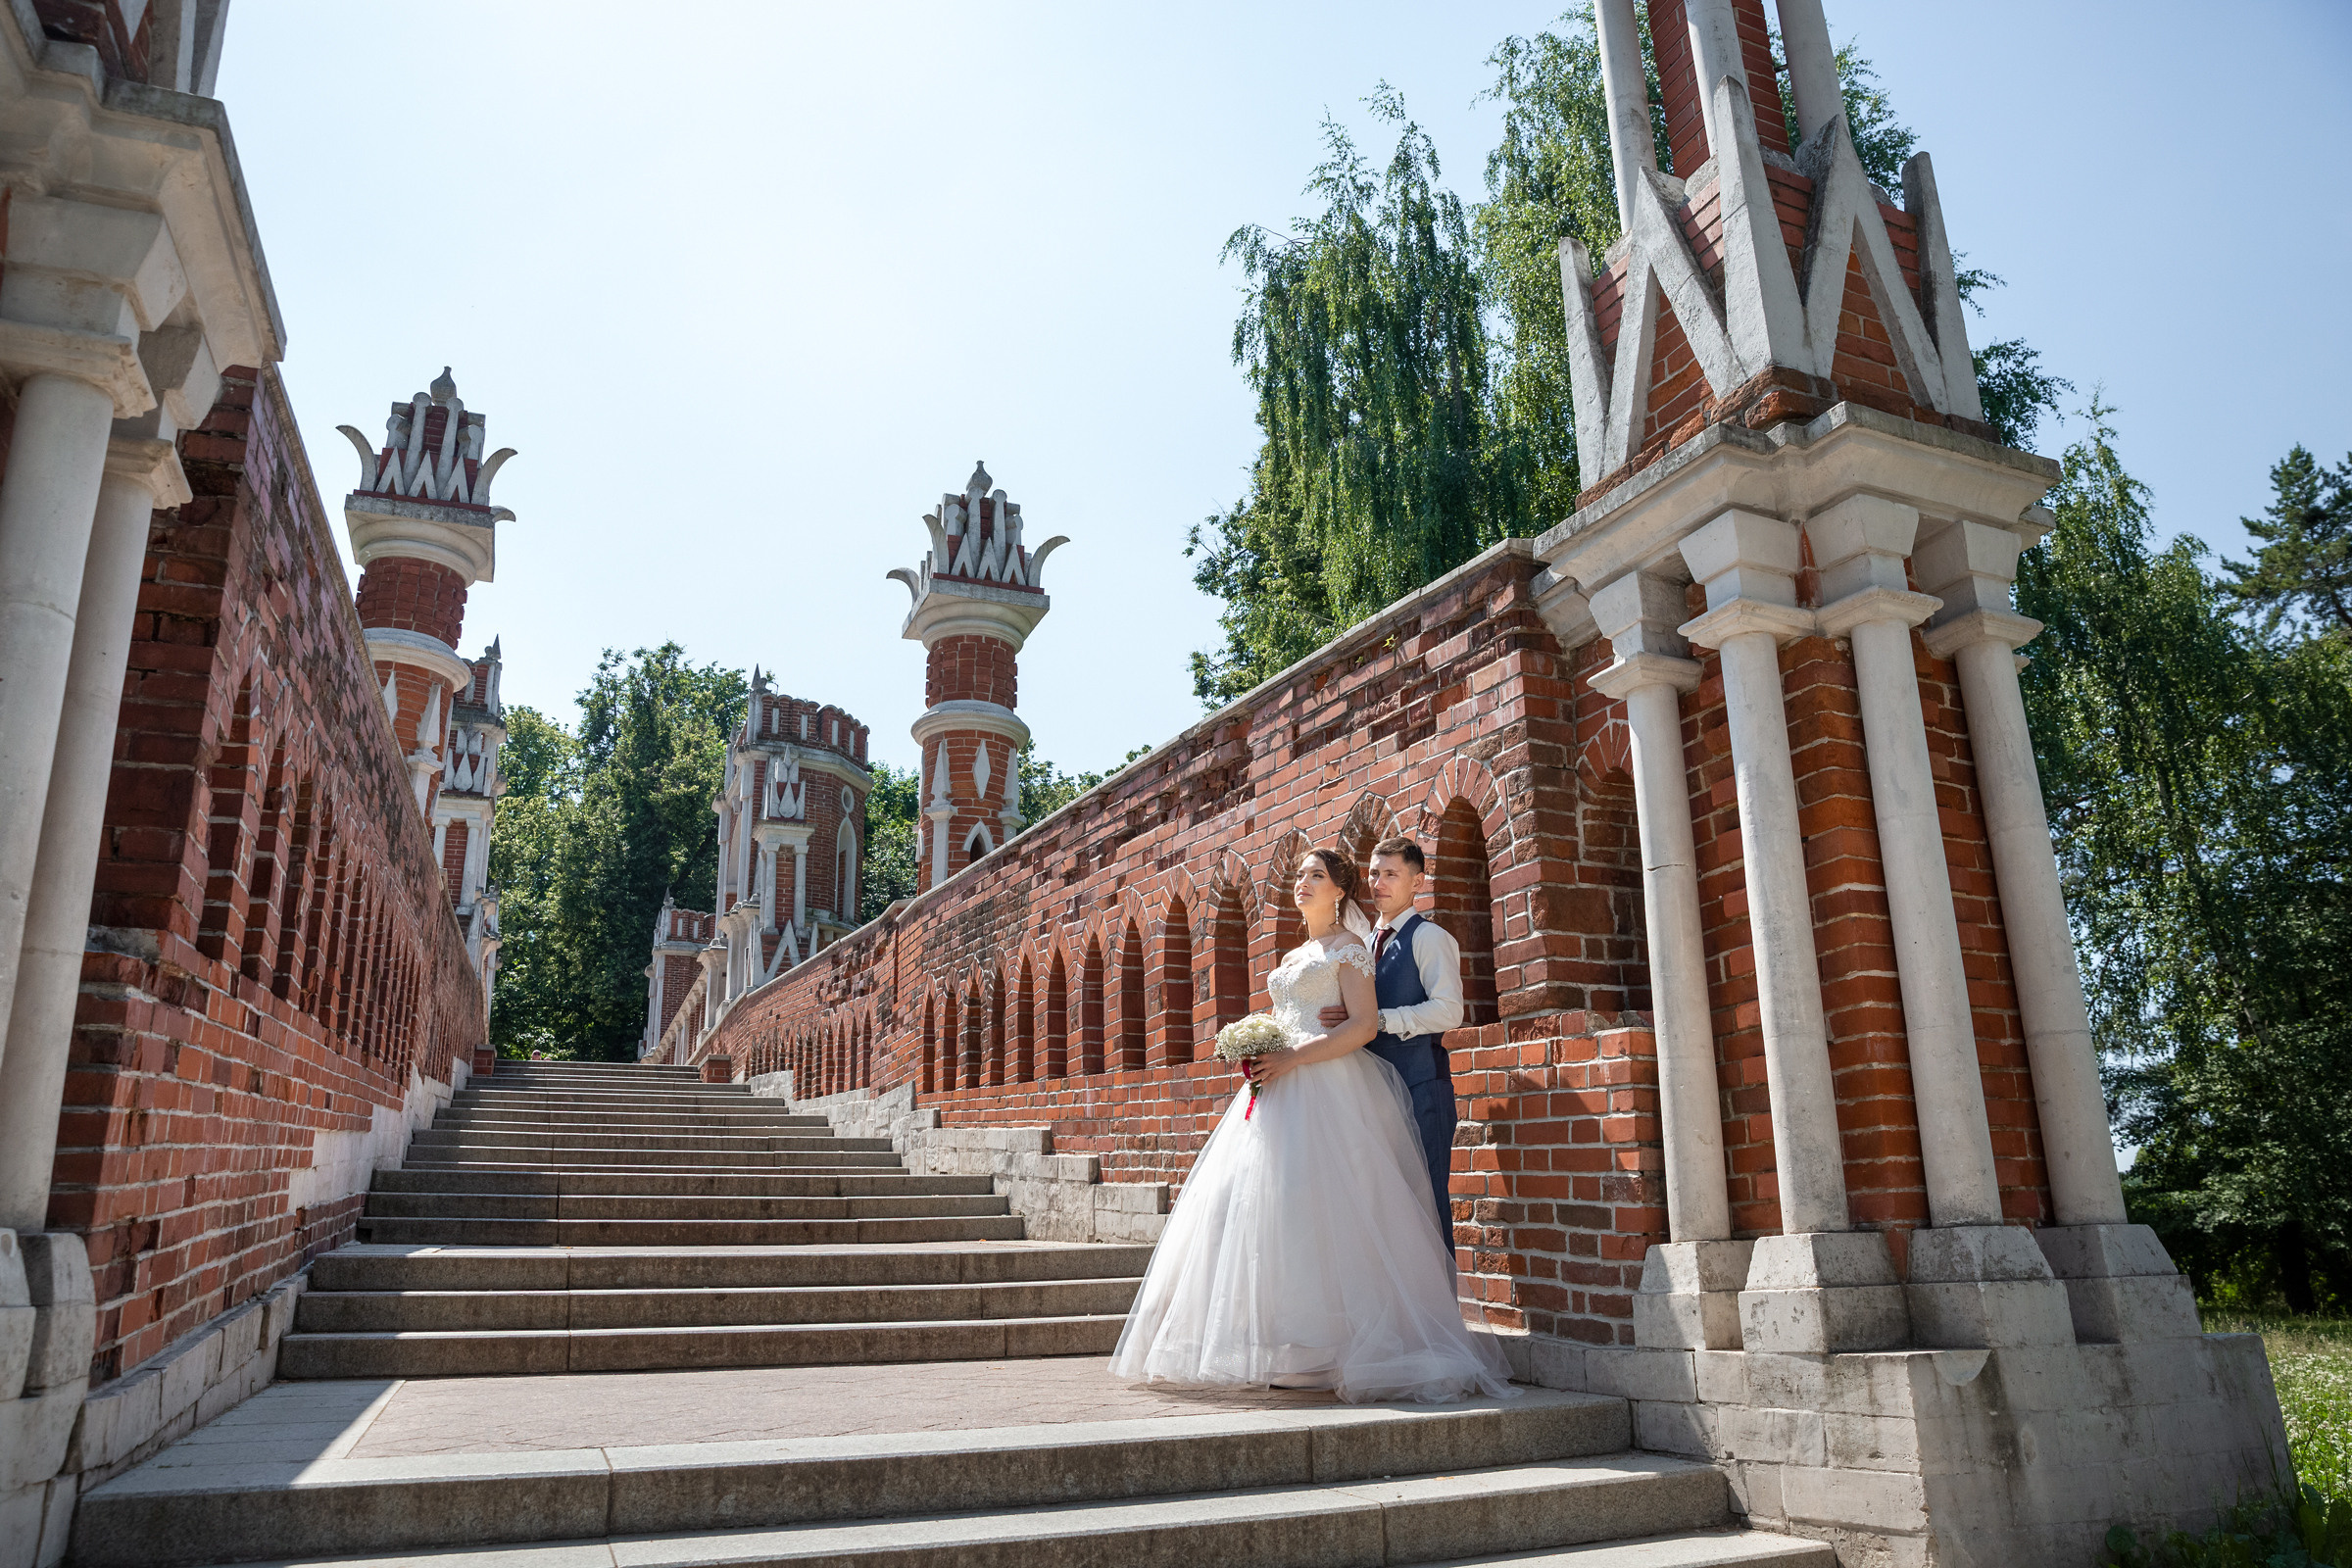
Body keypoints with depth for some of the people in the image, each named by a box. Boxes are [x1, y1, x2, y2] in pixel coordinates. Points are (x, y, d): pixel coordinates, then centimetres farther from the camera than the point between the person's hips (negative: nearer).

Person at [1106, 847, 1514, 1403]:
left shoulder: (1349, 948, 0)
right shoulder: (1292, 957, 24)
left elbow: (1364, 1026, -11)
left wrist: (1293, 1059, -17)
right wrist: (1261, 1056, 6)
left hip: (1329, 1089, -8)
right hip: (1282, 1086, 8)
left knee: (1317, 1204, -14)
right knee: (1257, 1203, 0)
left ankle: (1325, 1346, -9)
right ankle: (1282, 1348, 2)